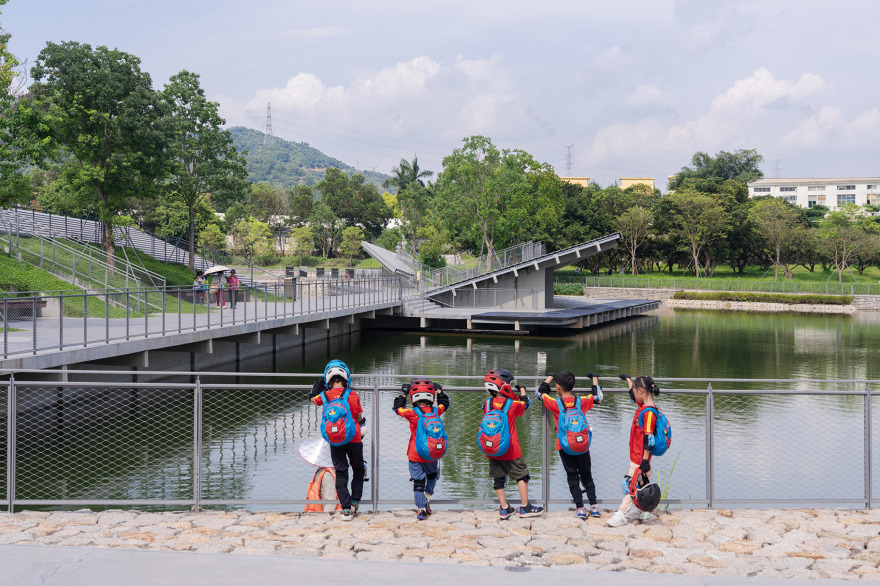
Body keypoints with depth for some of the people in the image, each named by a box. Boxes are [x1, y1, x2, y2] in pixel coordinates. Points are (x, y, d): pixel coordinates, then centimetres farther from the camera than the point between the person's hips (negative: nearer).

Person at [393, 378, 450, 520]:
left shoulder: (412, 414, -16)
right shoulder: (436, 412, -8)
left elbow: (398, 408, 3)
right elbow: (444, 404, 15)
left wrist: (403, 394, 13)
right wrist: (439, 391, 27)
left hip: (415, 455, -2)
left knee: (418, 481, 4)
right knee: (432, 475, 28)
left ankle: (421, 510, 2)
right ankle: (427, 496, 16)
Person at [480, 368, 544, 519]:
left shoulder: (487, 404, -3)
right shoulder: (512, 405, -13)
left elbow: (483, 426, 9)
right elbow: (525, 404, 9)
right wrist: (522, 389, 23)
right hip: (510, 450, -4)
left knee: (498, 478, 10)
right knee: (522, 476, 10)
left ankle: (504, 509, 13)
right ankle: (525, 508, 14)